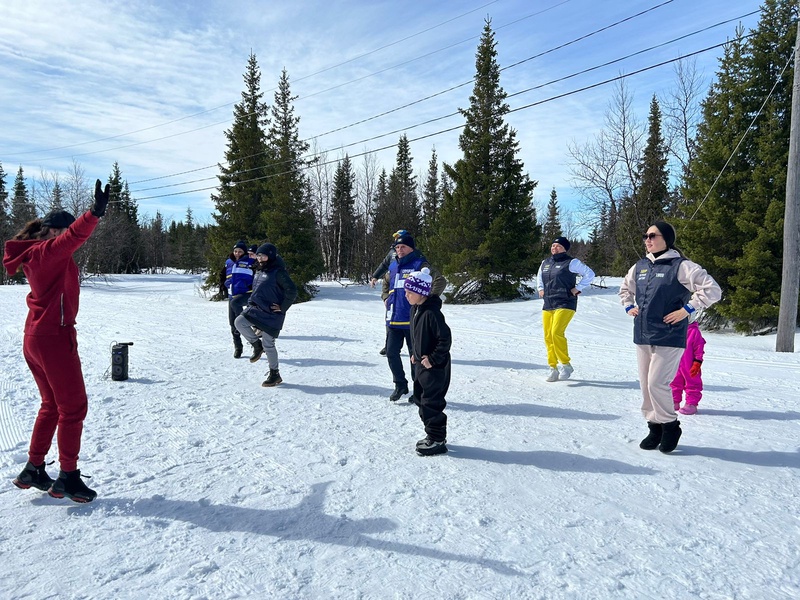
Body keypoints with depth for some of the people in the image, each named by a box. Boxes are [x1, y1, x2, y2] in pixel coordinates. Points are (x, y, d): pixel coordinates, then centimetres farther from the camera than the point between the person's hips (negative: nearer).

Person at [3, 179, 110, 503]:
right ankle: (68, 477, 7)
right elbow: (74, 236, -35)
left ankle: (33, 470, 27)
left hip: (35, 338, 10)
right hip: (55, 337, -10)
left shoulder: (35, 255, 12)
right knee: (73, 407, 0)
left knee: (52, 406, 20)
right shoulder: (49, 252, -16)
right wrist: (95, 212, -48)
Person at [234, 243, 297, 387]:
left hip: (271, 313, -7)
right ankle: (257, 345, 6)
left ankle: (275, 374, 13)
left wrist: (282, 307, -15)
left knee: (268, 344, -3)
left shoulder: (278, 272, -12)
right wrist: (252, 303, 17)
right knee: (239, 322, -17)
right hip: (256, 309, 8)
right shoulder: (259, 272, 14)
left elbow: (292, 291, -17)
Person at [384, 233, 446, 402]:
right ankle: (400, 384, 24)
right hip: (394, 318, 6)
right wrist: (386, 299, 19)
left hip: (413, 319, -6)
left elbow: (440, 281, -17)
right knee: (391, 352, 7)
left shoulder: (420, 265, -8)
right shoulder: (393, 266, 12)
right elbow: (386, 283, 33)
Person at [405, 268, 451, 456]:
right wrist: (414, 353, 11)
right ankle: (433, 435, 30)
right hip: (421, 364, 10)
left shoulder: (432, 312, -24)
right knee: (420, 398, 17)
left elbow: (445, 338, -25)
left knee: (431, 402, -2)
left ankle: (437, 441, 12)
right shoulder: (414, 310, 6)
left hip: (435, 367, -10)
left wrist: (433, 359, -20)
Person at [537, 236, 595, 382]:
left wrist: (578, 289, -6)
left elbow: (589, 274, -3)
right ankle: (553, 367, 12)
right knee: (548, 337, 3)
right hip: (547, 305, 6)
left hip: (565, 304, -6)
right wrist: (540, 289, 19)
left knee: (557, 333, -21)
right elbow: (539, 277, 35)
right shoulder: (545, 263, 15)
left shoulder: (571, 263, -4)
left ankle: (566, 364, -7)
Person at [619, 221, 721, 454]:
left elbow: (712, 290, -14)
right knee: (646, 385, 10)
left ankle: (670, 425, 12)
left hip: (669, 338, -7)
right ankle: (654, 426, 24)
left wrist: (686, 309, -15)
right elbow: (625, 288, 31)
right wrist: (629, 307, 15)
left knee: (657, 383, -10)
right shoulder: (639, 267, 12)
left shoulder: (681, 266, -9)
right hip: (642, 337, 7)